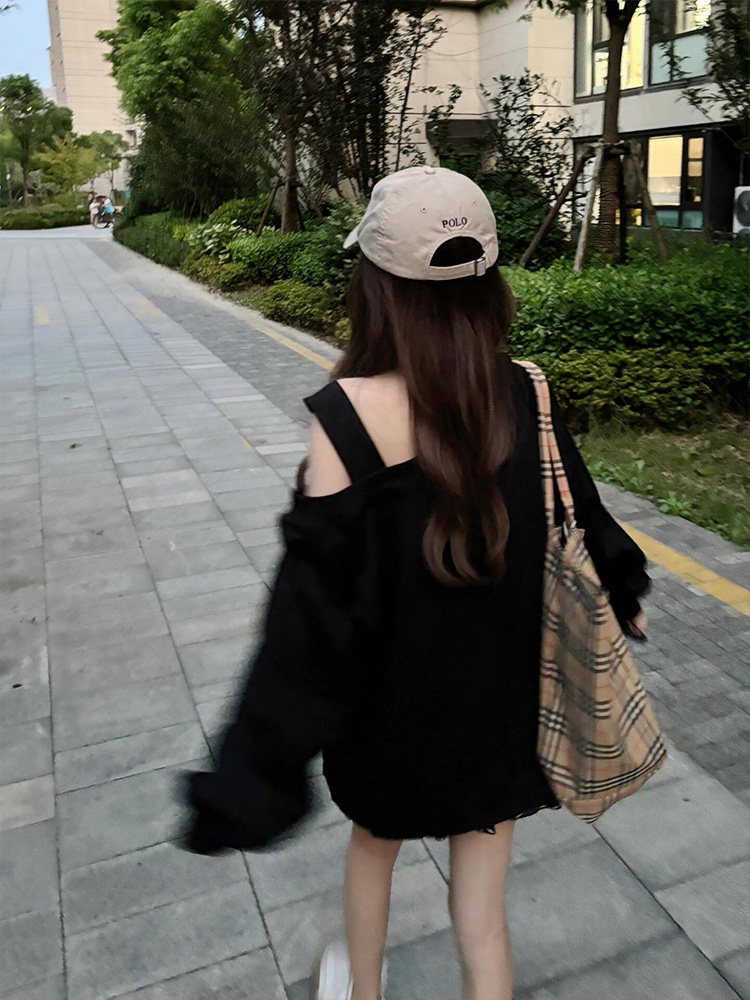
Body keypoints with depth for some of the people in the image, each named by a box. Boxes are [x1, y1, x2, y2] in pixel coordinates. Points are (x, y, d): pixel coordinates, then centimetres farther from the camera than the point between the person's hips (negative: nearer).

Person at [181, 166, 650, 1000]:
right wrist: (622, 601, 23)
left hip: (393, 709, -1)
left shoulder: (347, 415, -25)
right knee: (482, 909, 19)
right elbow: (579, 520, 2)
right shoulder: (526, 396, -13)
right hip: (503, 707, 2)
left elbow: (315, 596, -23)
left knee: (373, 844, 30)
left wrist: (255, 768, -13)